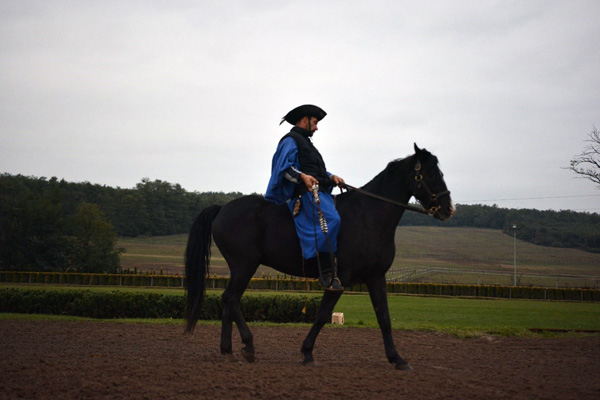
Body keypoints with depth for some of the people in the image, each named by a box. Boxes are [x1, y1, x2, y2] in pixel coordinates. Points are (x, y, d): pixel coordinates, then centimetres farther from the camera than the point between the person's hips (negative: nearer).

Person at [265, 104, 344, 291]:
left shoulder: (305, 142, 33)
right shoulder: (291, 140, 2)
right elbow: (284, 167, -12)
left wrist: (331, 177, 14)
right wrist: (302, 176, -26)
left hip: (319, 191, 11)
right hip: (306, 193, -11)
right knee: (330, 219, -30)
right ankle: (327, 273, -32)